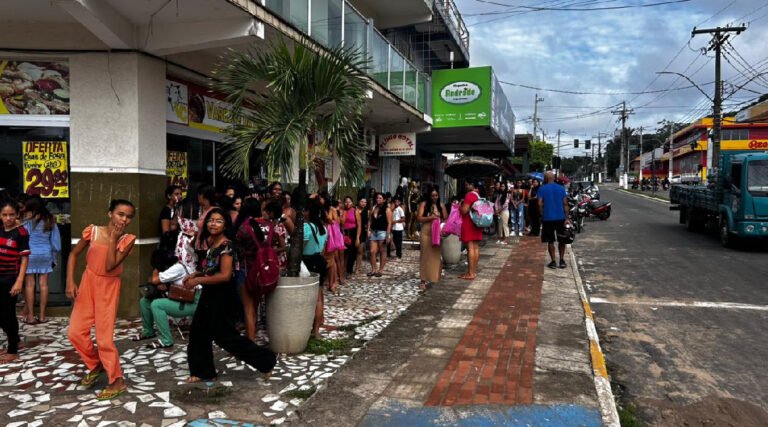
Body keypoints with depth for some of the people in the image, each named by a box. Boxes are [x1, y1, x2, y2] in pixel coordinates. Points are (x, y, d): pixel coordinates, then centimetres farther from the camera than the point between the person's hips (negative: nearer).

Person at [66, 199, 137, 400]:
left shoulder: (127, 239, -14)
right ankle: (95, 365, 29)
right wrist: (70, 281, -4)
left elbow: (110, 266, -21)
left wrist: (113, 239, -22)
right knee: (75, 332, 4)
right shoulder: (92, 231, -8)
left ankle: (117, 381, 8)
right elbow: (74, 254, 4)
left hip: (109, 287, -3)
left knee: (104, 336, -5)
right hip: (88, 282, 3)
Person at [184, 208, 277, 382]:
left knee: (225, 336, -2)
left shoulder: (226, 245, -19)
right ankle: (203, 371, 29)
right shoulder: (211, 243, 8)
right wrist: (196, 274, 2)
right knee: (198, 332, 14)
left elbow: (225, 275, -25)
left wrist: (198, 280, -20)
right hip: (210, 295, 9)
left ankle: (266, 359, 8)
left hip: (222, 296, -9)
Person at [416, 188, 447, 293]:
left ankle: (434, 277, 19)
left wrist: (439, 220, -10)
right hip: (427, 233, -2)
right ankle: (423, 280, -6)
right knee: (425, 256, -5)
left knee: (436, 256, 5)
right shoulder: (424, 204, 2)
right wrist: (430, 218, -18)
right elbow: (419, 218, -6)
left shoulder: (441, 206, 8)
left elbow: (446, 219, 9)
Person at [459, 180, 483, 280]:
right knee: (475, 247, 9)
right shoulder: (478, 195, 14)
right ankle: (474, 271, 14)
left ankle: (470, 273, -9)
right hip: (476, 223, 9)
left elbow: (464, 211, -19)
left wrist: (459, 205, -2)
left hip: (469, 224, -9)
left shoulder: (469, 195, -15)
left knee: (470, 247, -9)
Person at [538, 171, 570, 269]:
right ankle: (562, 260, 12)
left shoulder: (542, 189, -3)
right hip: (560, 218, 2)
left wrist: (542, 216, 3)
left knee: (550, 241, 6)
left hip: (548, 218, -2)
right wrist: (567, 218, 0)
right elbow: (565, 204, -1)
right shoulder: (561, 188, 3)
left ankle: (553, 262, 6)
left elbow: (540, 204, -9)